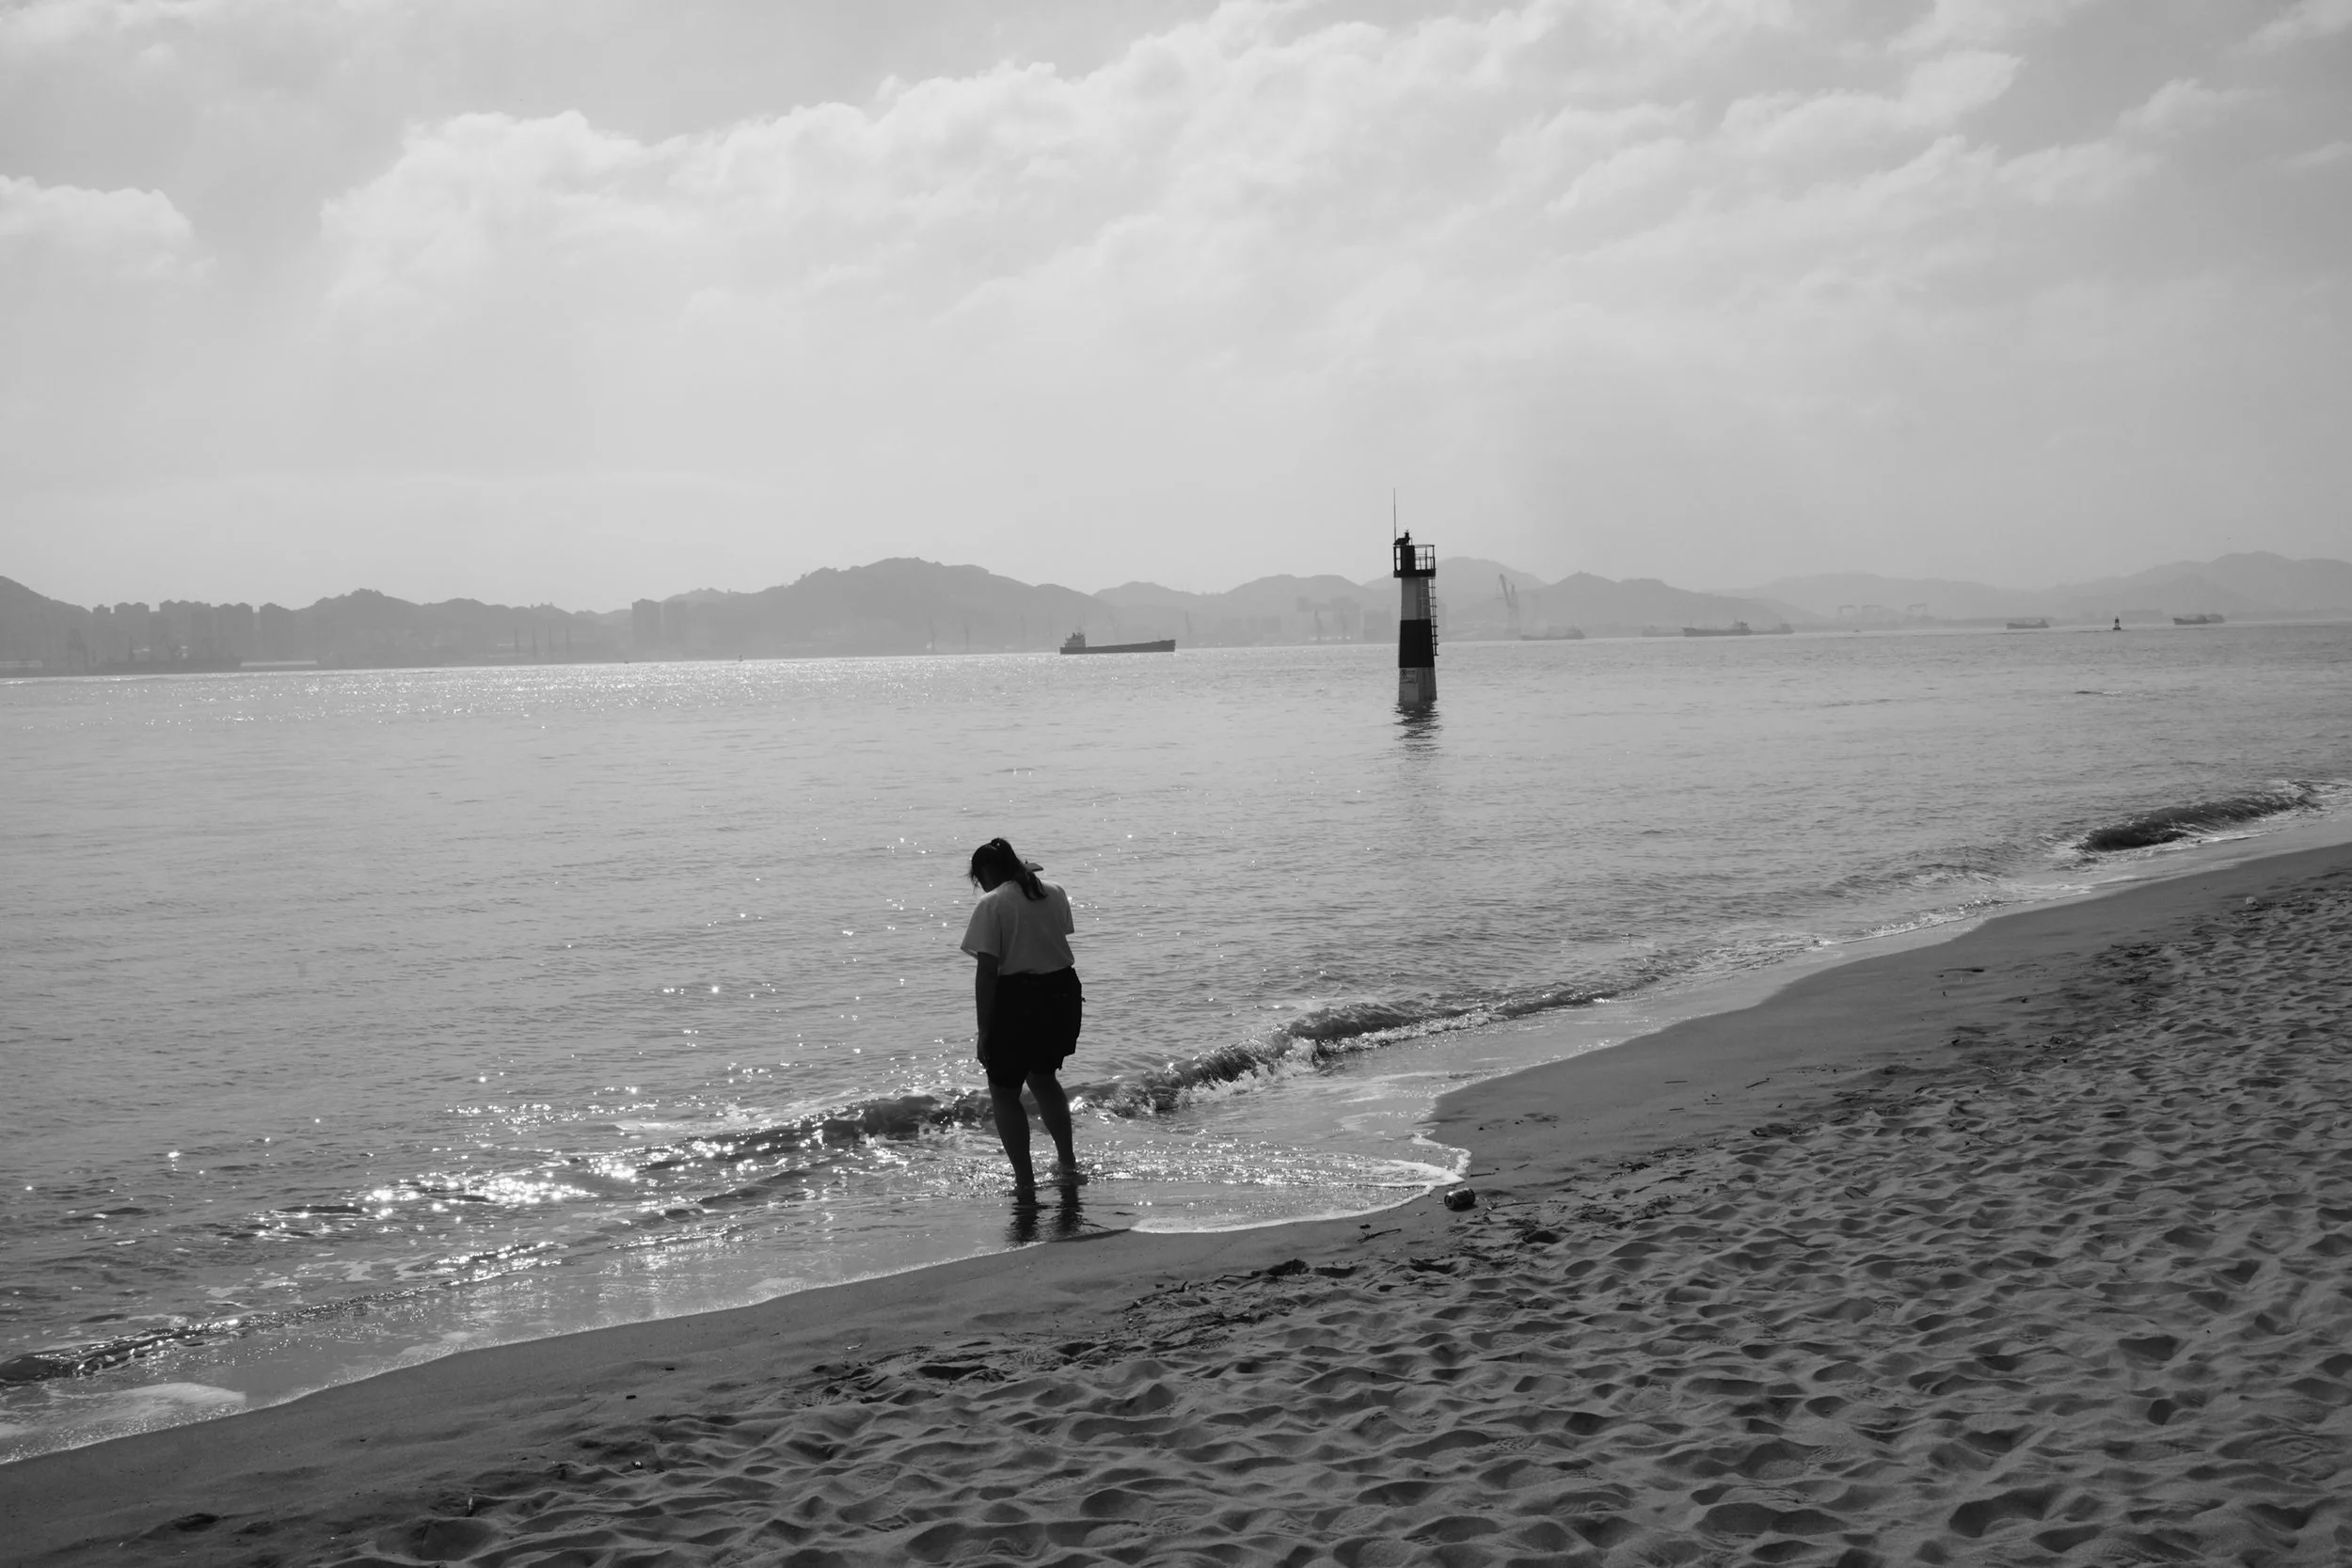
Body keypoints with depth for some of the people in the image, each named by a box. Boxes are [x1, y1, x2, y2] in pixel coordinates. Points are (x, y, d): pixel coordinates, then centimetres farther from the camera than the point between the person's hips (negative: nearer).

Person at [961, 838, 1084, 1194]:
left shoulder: (991, 904, -12)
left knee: (1004, 1092, 10)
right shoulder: (1054, 893, 5)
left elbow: (987, 971, -16)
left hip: (1017, 1000, -6)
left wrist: (984, 1030, -13)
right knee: (1043, 1077, 28)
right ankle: (1068, 1165, 28)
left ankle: (1025, 1181, 8)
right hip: (1062, 993, 6)